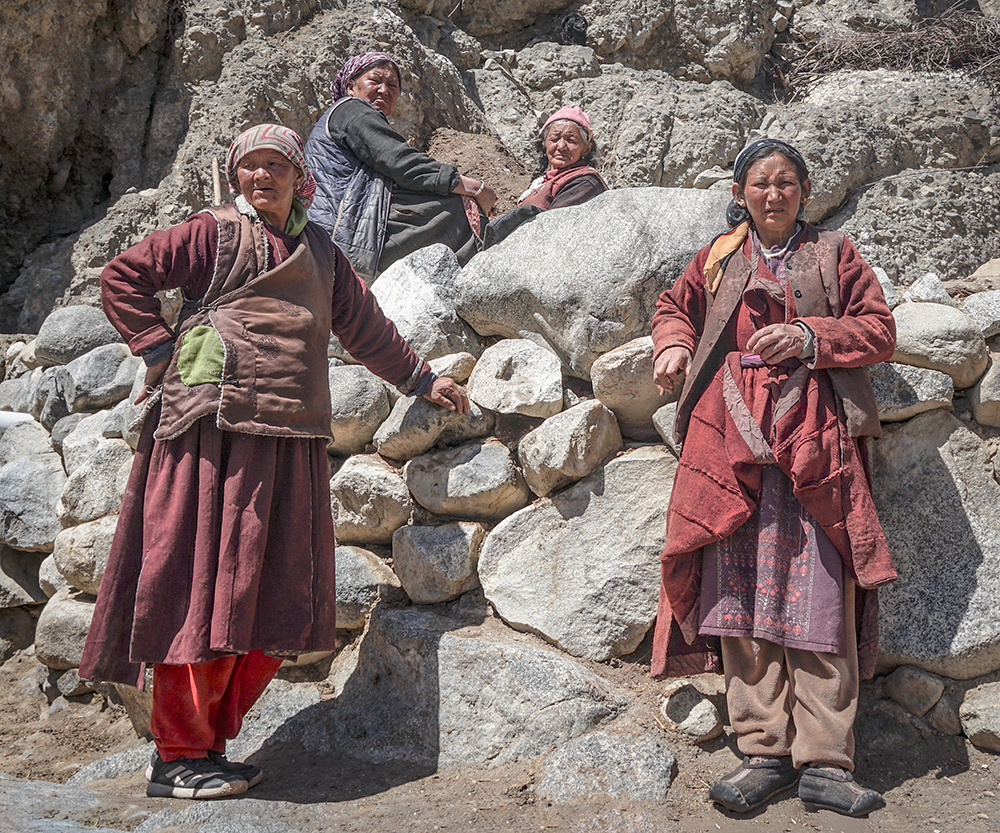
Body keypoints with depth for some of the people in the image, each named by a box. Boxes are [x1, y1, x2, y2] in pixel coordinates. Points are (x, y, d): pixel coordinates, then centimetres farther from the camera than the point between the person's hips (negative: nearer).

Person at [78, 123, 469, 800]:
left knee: (276, 597, 3)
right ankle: (176, 756, 4)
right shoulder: (213, 232, 6)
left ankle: (211, 739, 15)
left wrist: (420, 378, 35)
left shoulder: (318, 250, 23)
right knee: (202, 579, -6)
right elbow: (121, 279, 5)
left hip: (290, 441, 6)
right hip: (213, 430, -6)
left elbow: (363, 324, 31)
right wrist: (163, 351, -3)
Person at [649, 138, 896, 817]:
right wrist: (674, 345, 9)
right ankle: (764, 754, 1)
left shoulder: (833, 254, 15)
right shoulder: (719, 258, 19)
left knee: (818, 593, -8)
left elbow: (879, 330, 9)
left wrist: (810, 336, -7)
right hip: (732, 438, 2)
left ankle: (825, 762, -4)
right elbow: (675, 306, 30)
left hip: (813, 437, -1)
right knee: (741, 589, -5)